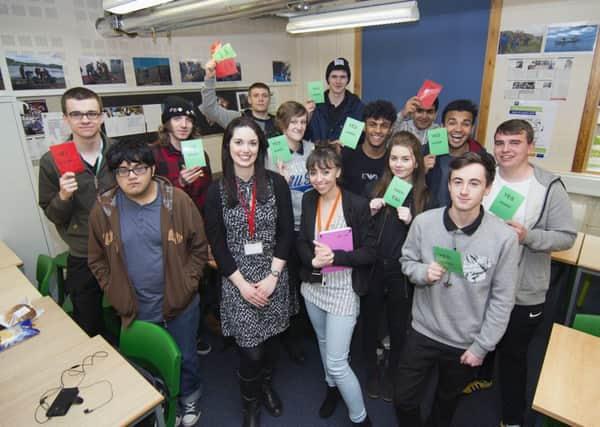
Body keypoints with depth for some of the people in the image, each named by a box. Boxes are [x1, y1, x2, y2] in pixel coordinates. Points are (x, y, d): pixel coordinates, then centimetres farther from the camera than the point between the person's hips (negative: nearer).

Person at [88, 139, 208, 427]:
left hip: (180, 305, -1)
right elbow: (97, 261, 2)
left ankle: (190, 398, 49)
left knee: (185, 358, 19)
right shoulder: (103, 209, -7)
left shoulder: (178, 201, -13)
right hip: (136, 310, 2)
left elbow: (199, 248, -6)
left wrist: (186, 286, -12)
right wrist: (119, 298, -5)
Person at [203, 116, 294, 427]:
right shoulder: (217, 191, -5)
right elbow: (216, 243, -4)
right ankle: (250, 402, 33)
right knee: (250, 349, 2)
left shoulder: (276, 183, -4)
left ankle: (266, 384, 48)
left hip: (274, 277, 2)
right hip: (237, 281, -1)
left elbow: (286, 233, -3)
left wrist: (272, 277, -10)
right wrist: (242, 283, -10)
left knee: (271, 339, 16)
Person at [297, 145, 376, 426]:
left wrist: (335, 257, -28)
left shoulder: (358, 205, -17)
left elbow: (369, 253, -14)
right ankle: (332, 387, 54)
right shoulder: (309, 200, -2)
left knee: (337, 362, -1)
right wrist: (314, 260, -19)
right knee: (323, 341, 26)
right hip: (313, 286, 6)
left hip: (343, 290, -5)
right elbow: (301, 242, 2)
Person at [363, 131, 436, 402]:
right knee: (370, 324, 17)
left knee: (398, 328, 16)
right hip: (372, 270, 1)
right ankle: (372, 373, 42)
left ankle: (391, 376, 43)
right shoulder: (374, 189, -1)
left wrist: (411, 222, -20)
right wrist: (369, 213, -13)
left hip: (402, 274, -1)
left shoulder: (425, 197, -5)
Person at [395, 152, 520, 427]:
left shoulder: (504, 237, -19)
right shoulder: (423, 222, -15)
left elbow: (502, 299, -10)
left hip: (466, 342, 0)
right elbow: (407, 261, 1)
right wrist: (423, 272, -22)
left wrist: (482, 346, -6)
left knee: (448, 400, 26)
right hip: (423, 332, 1)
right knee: (403, 400, 13)